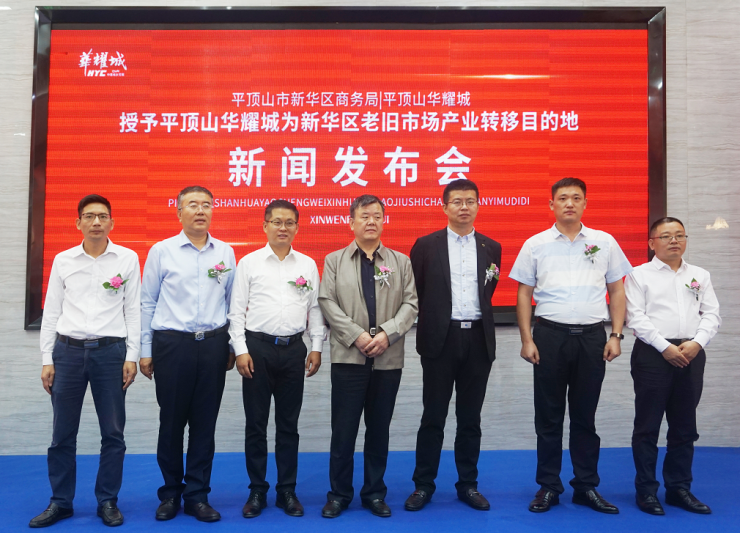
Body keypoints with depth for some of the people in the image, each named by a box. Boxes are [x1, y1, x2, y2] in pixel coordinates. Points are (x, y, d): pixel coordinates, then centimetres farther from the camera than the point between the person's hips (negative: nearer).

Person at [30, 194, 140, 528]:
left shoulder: (127, 259, 2)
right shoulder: (63, 260, 6)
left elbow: (133, 310, 2)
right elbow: (51, 312, 8)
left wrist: (131, 356, -3)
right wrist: (47, 359, 3)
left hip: (110, 351, -1)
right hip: (68, 350, 2)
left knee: (113, 433, 5)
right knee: (62, 434, 8)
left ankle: (108, 501, 20)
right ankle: (60, 502, 24)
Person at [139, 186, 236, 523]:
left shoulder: (225, 253, 7)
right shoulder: (161, 251, 1)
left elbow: (231, 303, 10)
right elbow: (147, 303, 4)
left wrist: (231, 347, 9)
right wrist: (145, 350, 2)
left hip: (213, 345, 2)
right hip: (172, 343, -1)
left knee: (205, 423, 7)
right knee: (171, 422, 7)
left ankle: (197, 495, 20)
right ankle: (170, 493, 25)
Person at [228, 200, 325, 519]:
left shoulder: (308, 265, 7)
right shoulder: (249, 262, 1)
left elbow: (315, 309, 9)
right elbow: (237, 310, 0)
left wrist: (317, 348, 4)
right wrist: (241, 350, -6)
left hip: (293, 349, 2)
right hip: (257, 348, -1)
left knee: (288, 424, 10)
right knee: (255, 423, 7)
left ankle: (287, 491, 22)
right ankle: (257, 491, 21)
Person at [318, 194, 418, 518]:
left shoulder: (401, 261, 10)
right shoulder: (334, 260, 7)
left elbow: (410, 303, 2)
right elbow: (327, 303, -3)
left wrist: (388, 333, -13)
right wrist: (357, 336, -14)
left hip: (389, 359, 2)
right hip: (348, 357, -1)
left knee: (379, 430, 10)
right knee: (343, 429, 3)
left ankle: (374, 493, 23)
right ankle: (339, 493, 17)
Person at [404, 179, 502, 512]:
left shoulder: (491, 248, 8)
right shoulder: (426, 246, 0)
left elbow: (488, 293, 16)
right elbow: (414, 293, 4)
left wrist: (477, 318, 10)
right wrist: (430, 322, 6)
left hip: (478, 339, 2)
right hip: (440, 339, -2)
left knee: (470, 418, 10)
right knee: (433, 416, 4)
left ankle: (468, 484, 22)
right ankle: (423, 485, 15)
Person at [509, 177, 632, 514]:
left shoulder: (605, 243, 6)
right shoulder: (536, 245, 3)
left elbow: (617, 291, 9)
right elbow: (524, 294, 4)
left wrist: (616, 335, 1)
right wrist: (526, 340, -2)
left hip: (592, 335, 1)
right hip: (550, 335, -1)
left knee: (585, 416, 10)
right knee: (548, 416, 6)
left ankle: (586, 487, 22)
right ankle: (548, 487, 18)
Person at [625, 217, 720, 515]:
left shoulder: (700, 276, 14)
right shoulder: (640, 275, 1)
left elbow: (712, 314, 7)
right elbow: (636, 317, -8)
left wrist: (696, 343, -11)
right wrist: (666, 347, -15)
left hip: (691, 355, 4)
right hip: (653, 354, -4)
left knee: (684, 427, 11)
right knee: (648, 426, 1)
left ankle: (679, 488, 23)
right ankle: (646, 490, 11)